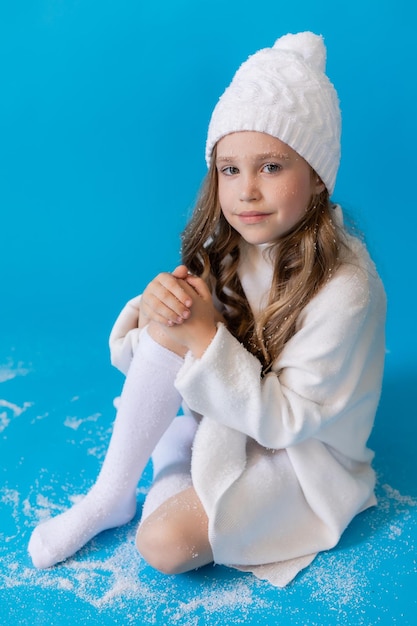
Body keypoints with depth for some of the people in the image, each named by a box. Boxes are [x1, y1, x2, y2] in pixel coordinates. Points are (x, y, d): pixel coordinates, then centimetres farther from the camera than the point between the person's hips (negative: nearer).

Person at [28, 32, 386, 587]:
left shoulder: (345, 290, -28)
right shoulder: (230, 247, -10)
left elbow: (288, 421, -25)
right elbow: (194, 331, -6)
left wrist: (205, 337, -34)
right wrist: (158, 303, -29)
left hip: (303, 454, -5)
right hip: (229, 413, 6)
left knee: (163, 543, -27)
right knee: (170, 322, -25)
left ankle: (174, 482, 9)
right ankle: (109, 495, -10)